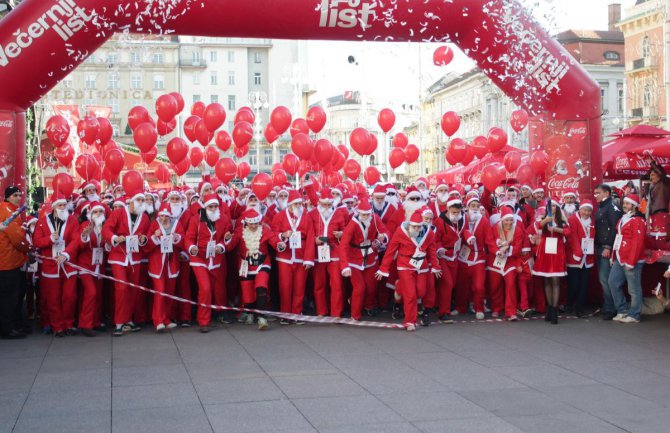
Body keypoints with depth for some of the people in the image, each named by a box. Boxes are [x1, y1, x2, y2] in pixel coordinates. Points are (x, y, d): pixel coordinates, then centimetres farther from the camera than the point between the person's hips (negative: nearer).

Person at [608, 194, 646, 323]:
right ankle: (623, 310, 19)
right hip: (619, 260, 9)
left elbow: (637, 243, -17)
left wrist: (631, 262, -19)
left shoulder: (638, 221, -12)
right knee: (613, 282, 9)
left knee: (634, 288, -1)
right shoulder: (622, 219, 17)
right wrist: (614, 257, 15)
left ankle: (634, 315, 7)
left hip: (632, 261, -9)